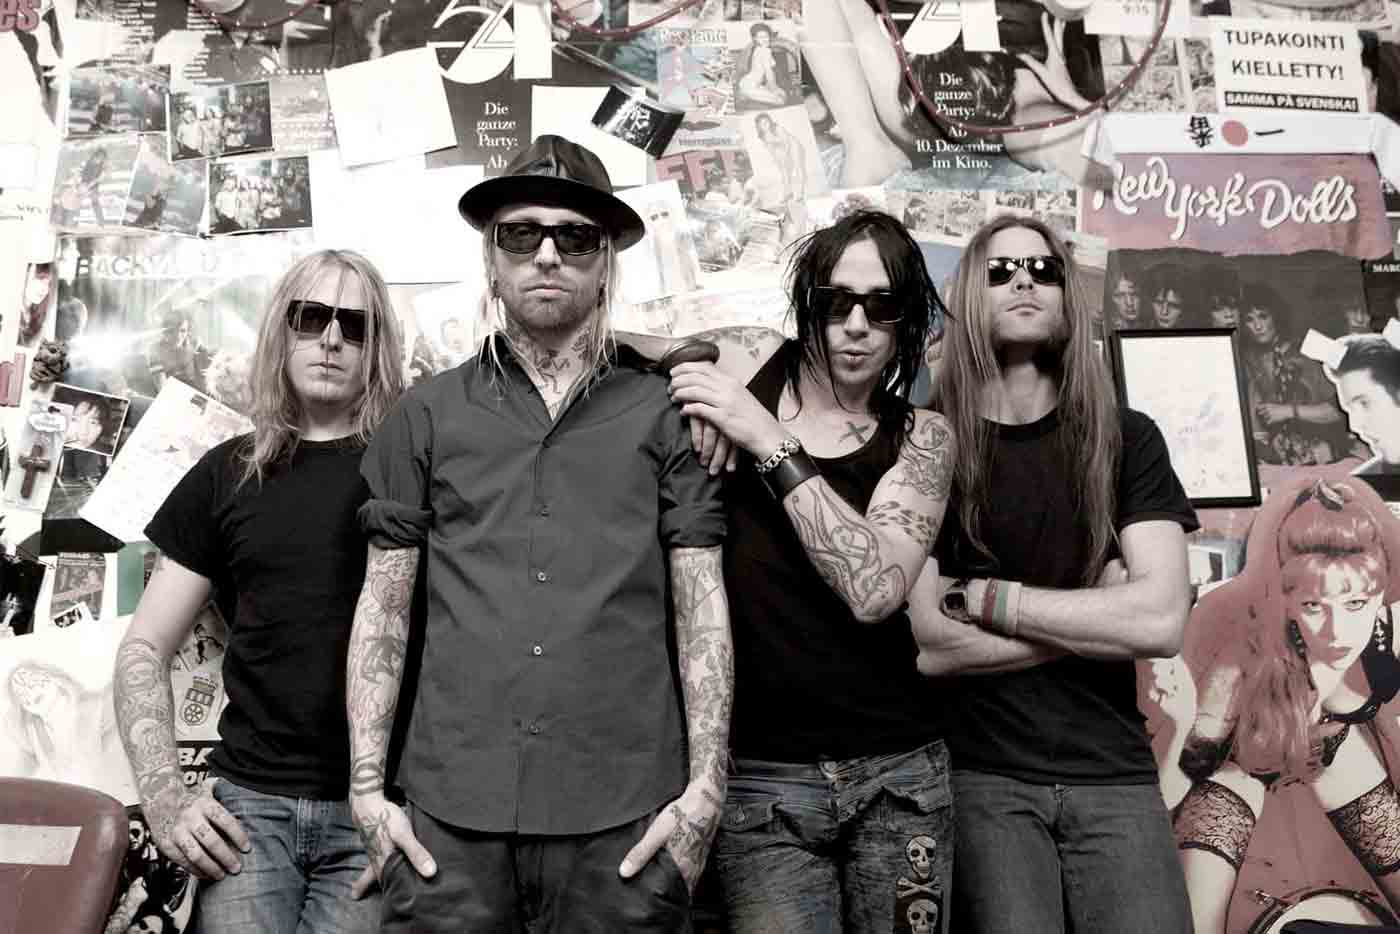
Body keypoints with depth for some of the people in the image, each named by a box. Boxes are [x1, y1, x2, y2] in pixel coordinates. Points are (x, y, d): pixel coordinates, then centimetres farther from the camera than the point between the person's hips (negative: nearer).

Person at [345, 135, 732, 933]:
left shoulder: (665, 415, 3)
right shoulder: (427, 417, 7)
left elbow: (702, 608, 2)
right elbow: (384, 608, 8)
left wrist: (705, 787, -4)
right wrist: (368, 788, 3)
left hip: (625, 815, -1)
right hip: (450, 812, 1)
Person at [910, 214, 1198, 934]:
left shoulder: (1126, 439, 4)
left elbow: (1163, 621, -8)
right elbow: (930, 645, -11)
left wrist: (986, 598, -11)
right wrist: (1098, 614, -7)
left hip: (1114, 775, 2)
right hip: (980, 777, -2)